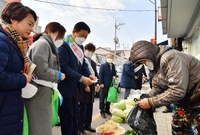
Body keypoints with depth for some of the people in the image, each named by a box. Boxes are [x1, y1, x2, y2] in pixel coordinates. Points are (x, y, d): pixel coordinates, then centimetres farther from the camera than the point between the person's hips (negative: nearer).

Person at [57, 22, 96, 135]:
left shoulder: (80, 47, 10)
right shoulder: (64, 46, -17)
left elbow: (83, 64, 12)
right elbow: (64, 67, -24)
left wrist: (89, 75, -7)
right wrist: (81, 78, -25)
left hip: (74, 88, 9)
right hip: (65, 88, -8)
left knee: (75, 115, 18)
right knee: (67, 117, 4)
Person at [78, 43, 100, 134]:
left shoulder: (93, 63, 17)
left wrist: (97, 83, 1)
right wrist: (85, 86, -19)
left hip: (91, 88, 8)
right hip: (83, 88, -8)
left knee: (89, 108, 15)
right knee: (82, 108, -1)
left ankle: (87, 125, 29)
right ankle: (80, 127, 12)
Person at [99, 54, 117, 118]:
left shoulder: (113, 66, 9)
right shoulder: (103, 65, -6)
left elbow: (114, 73, 18)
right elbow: (100, 74, -10)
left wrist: (115, 76, -6)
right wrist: (101, 83, -17)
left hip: (110, 85, 6)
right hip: (104, 85, -6)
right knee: (102, 98, 3)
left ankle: (107, 110, 31)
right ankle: (102, 111, 13)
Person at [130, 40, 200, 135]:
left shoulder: (169, 58, -29)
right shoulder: (156, 64, 2)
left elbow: (177, 91, -34)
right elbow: (157, 89, 5)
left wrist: (151, 102, -28)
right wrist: (145, 99, -10)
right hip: (185, 99, 9)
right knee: (177, 127, 11)